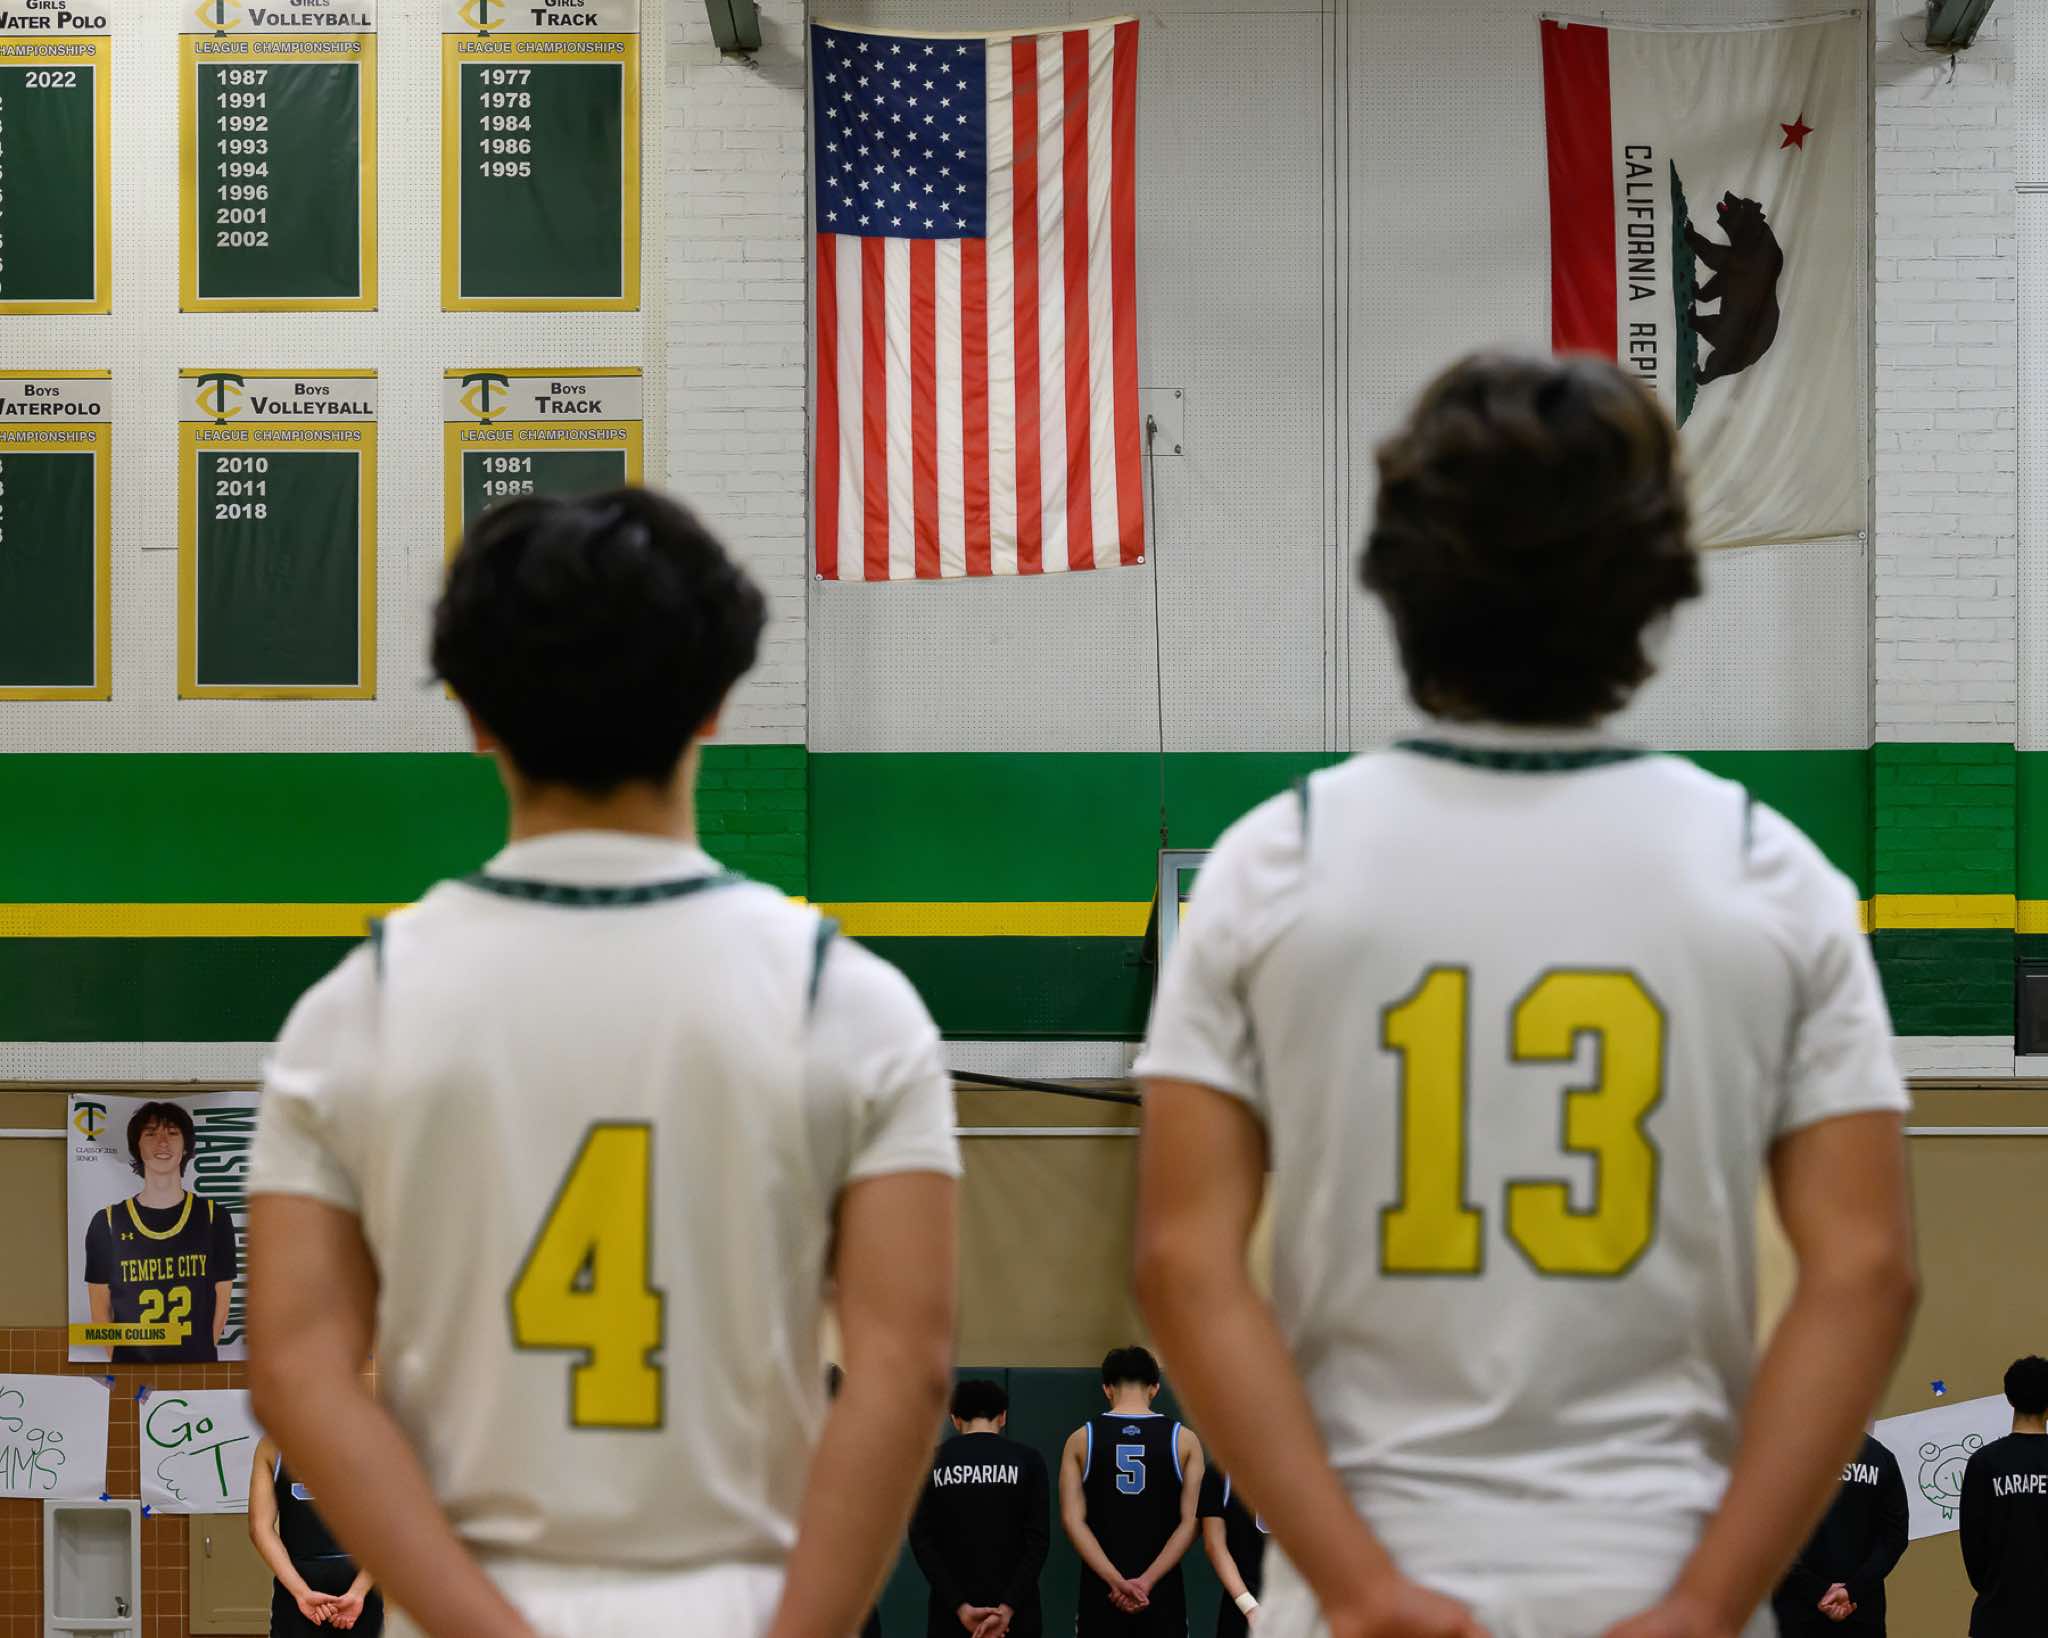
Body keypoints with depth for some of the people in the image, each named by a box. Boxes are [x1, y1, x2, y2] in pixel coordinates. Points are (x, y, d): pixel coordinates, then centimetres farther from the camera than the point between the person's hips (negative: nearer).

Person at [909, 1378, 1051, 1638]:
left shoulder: (932, 1462, 2)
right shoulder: (1027, 1461, 0)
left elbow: (921, 1542, -4)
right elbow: (1038, 1541, -8)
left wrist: (960, 1607, -8)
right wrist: (1007, 1608, -11)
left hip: (952, 1612, 1)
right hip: (1014, 1613, 0)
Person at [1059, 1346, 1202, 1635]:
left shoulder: (1081, 1439, 2)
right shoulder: (1183, 1440, 1)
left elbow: (1073, 1520, -6)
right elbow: (1190, 1522, -6)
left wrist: (1116, 1581, -12)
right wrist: (1148, 1580, -11)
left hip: (1101, 1590, 0)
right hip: (1163, 1593, 0)